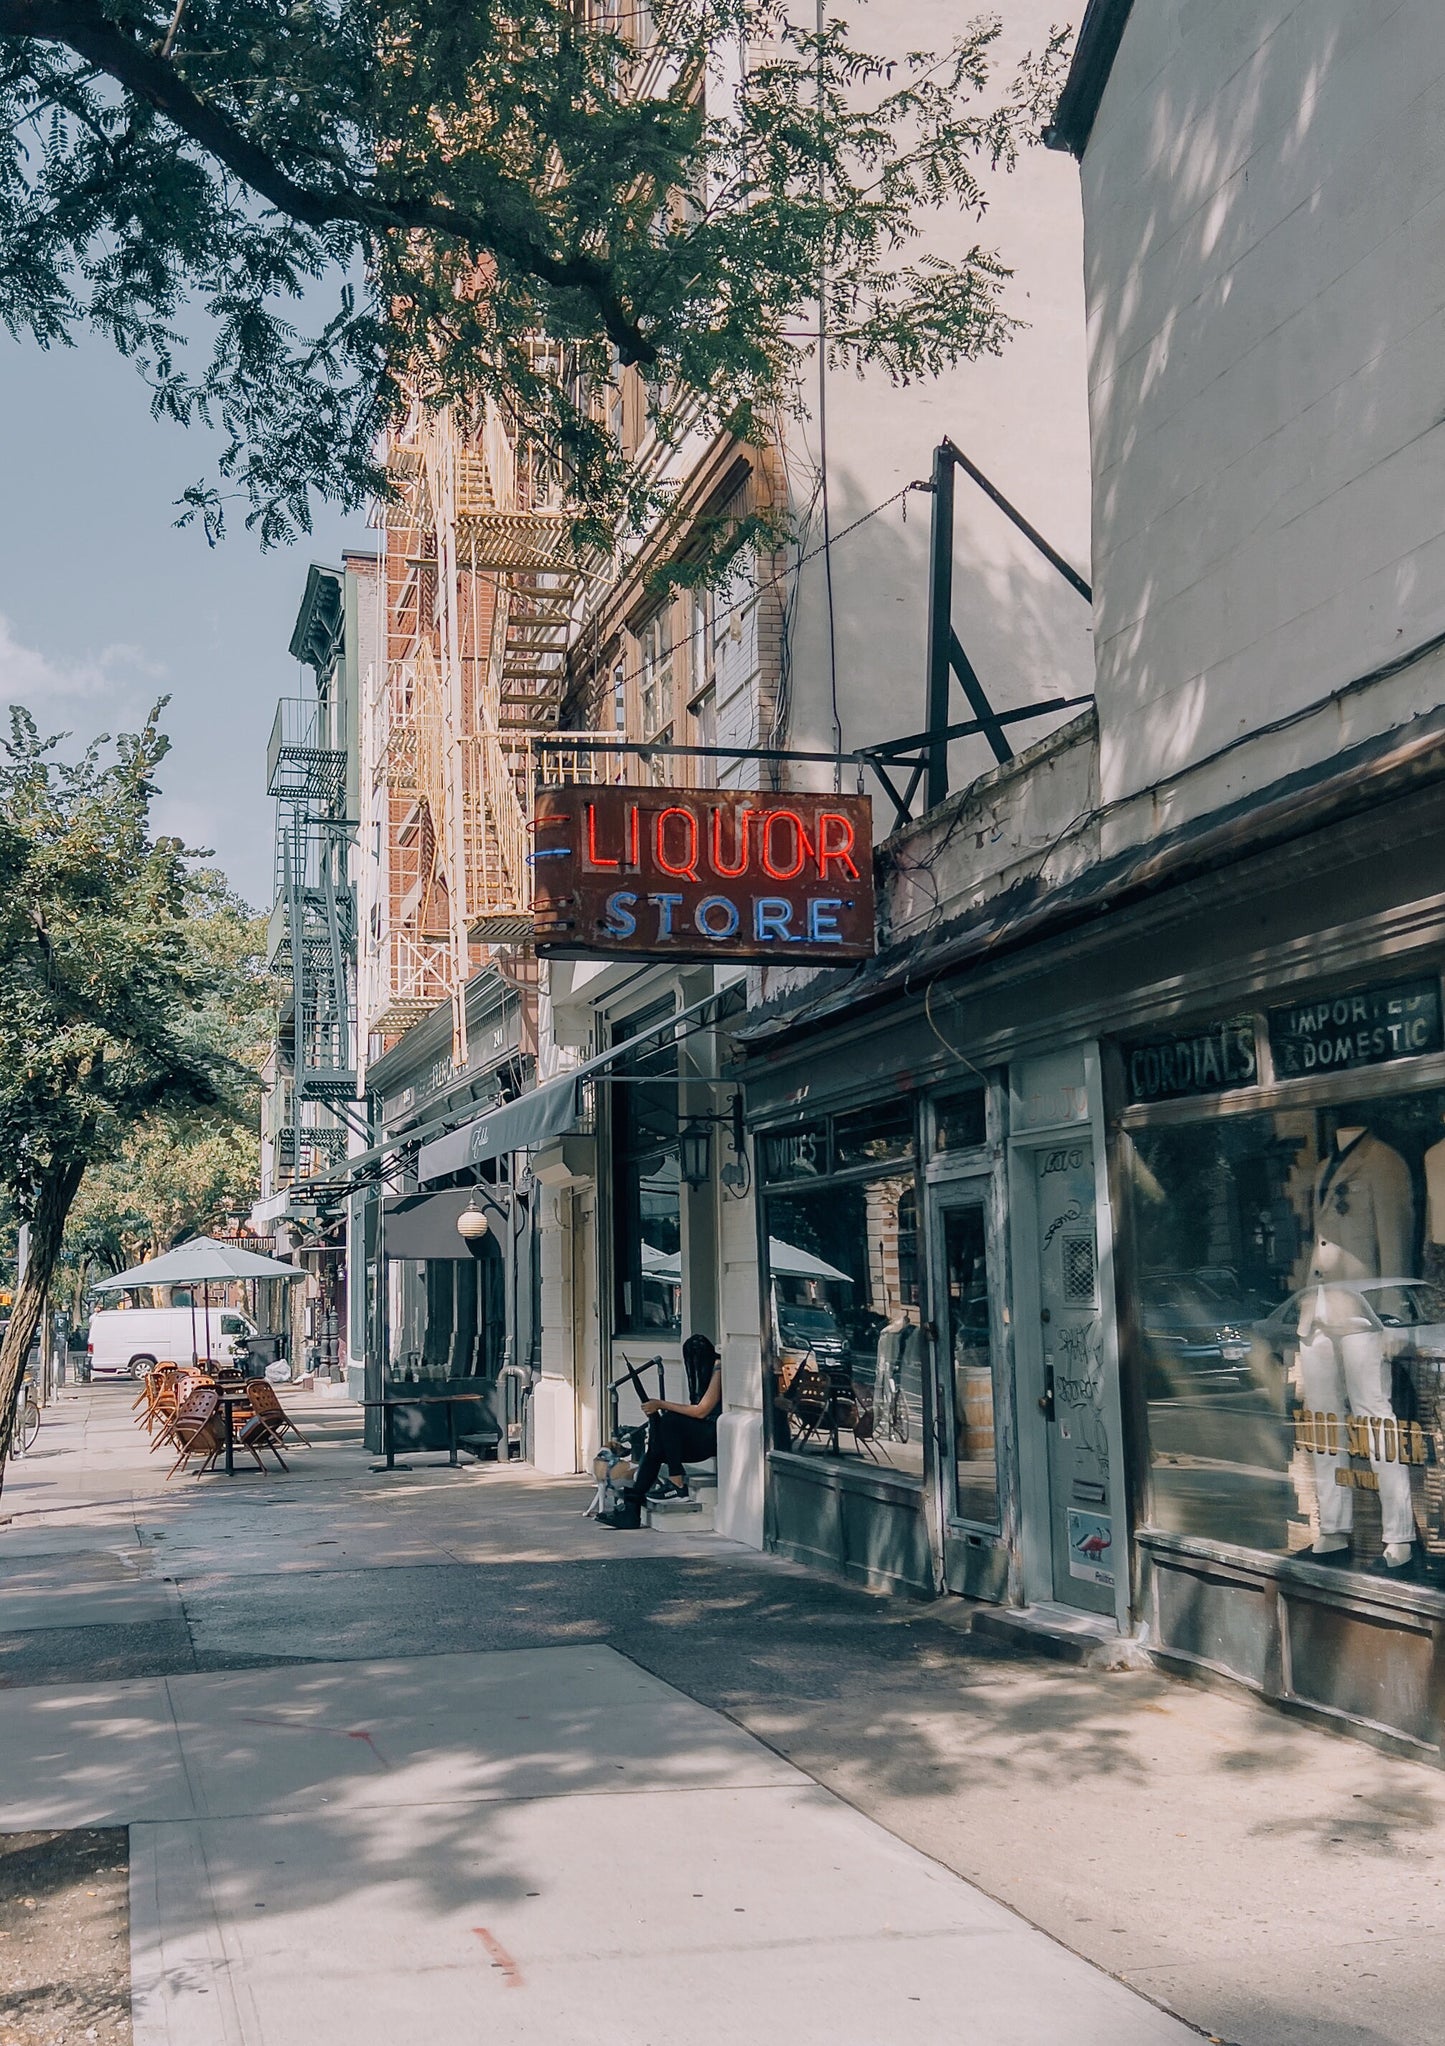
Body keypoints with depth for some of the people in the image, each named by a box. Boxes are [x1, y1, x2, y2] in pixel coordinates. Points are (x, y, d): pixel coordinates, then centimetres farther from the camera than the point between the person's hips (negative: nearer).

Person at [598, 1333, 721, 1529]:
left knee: (669, 1420, -27)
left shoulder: (719, 1369, -11)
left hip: (718, 1437, -9)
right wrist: (661, 1407, 6)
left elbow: (701, 1411, -16)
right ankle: (630, 1510, -9)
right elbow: (698, 1409, 16)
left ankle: (677, 1485, -20)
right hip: (704, 1436, 9)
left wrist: (662, 1405, -10)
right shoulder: (710, 1369, 18)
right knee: (655, 1451, -5)